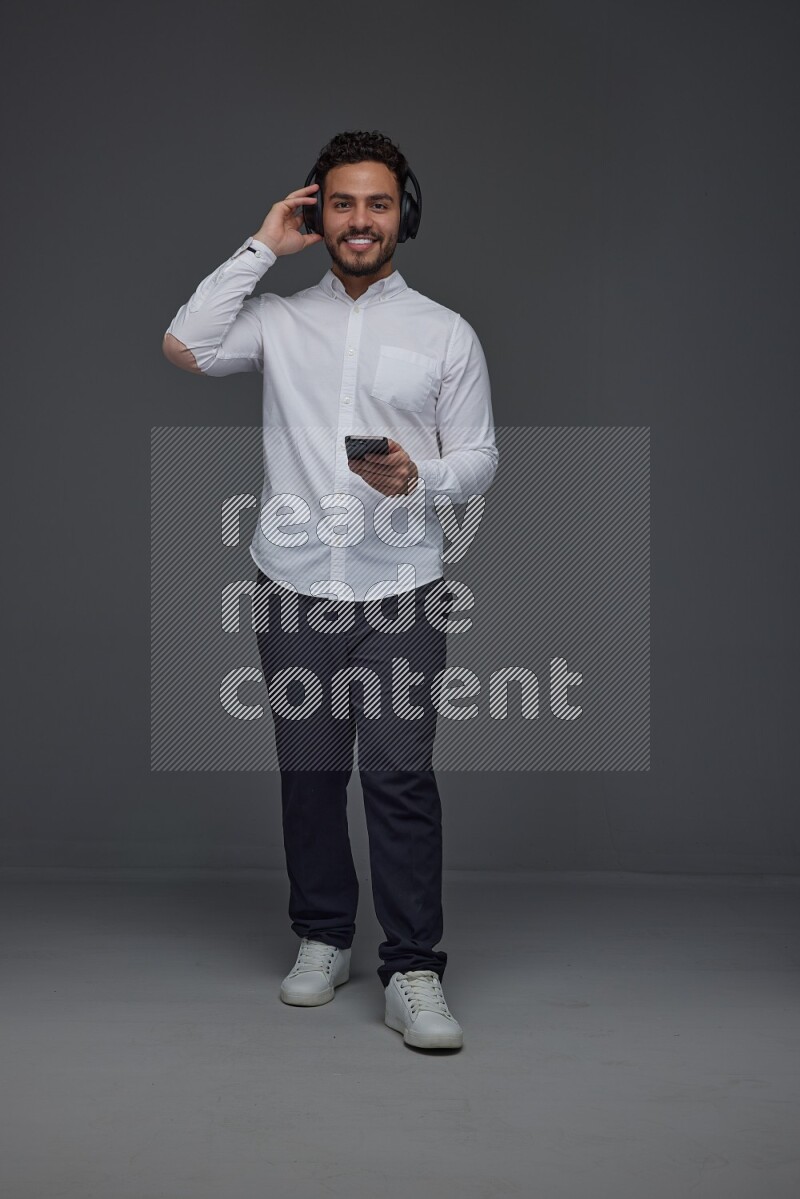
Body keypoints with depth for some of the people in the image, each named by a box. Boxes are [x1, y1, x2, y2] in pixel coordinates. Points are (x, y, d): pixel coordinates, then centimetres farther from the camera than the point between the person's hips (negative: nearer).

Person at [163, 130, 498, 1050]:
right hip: (294, 589, 2)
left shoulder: (446, 333, 6)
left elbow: (480, 459, 6)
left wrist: (419, 477, -16)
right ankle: (322, 940, 25)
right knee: (309, 773, 9)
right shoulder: (281, 319, 9)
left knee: (400, 775, -8)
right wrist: (261, 249, -1)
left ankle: (413, 974, -1)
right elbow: (184, 346, -7)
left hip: (401, 593, -2)